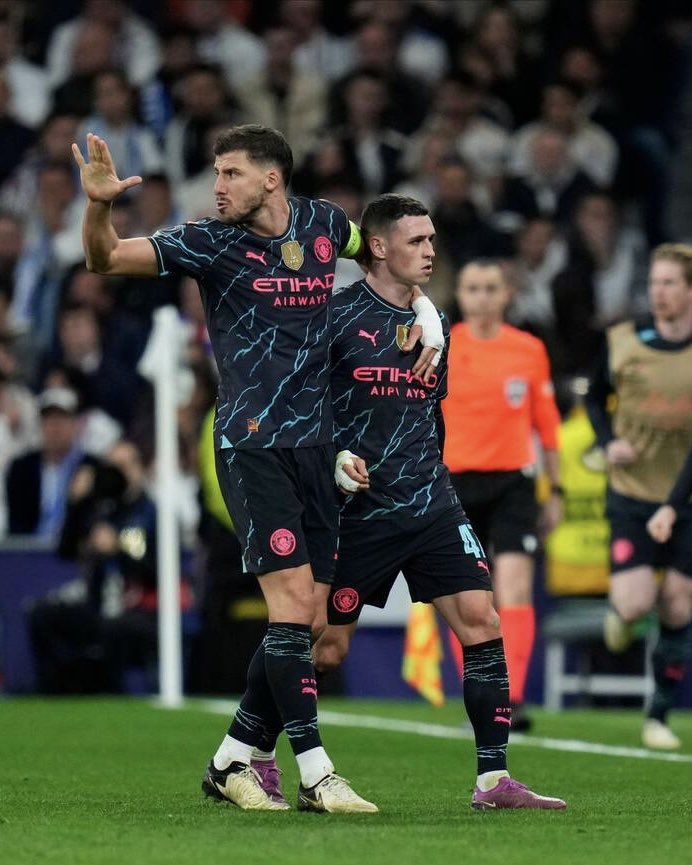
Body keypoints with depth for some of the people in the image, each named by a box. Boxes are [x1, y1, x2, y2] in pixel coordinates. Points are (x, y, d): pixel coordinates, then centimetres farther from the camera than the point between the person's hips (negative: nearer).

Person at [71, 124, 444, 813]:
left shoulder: (323, 224, 8)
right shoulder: (213, 242, -3)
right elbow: (106, 259, -7)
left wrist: (428, 323, 16)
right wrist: (98, 206, -26)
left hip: (314, 445, 5)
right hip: (251, 444, -5)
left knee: (306, 622, 3)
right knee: (292, 598, -15)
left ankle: (230, 761, 14)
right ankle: (315, 774, -12)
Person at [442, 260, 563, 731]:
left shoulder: (530, 350, 5)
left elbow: (546, 424, 12)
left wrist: (556, 490, 12)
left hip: (513, 482, 0)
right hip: (456, 480, 0)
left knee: (516, 591, -14)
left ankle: (513, 700, -18)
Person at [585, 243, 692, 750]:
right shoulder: (623, 342, -3)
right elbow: (596, 397, 14)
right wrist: (609, 442, -5)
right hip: (632, 494, 0)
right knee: (635, 603, -14)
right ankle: (620, 614, 24)